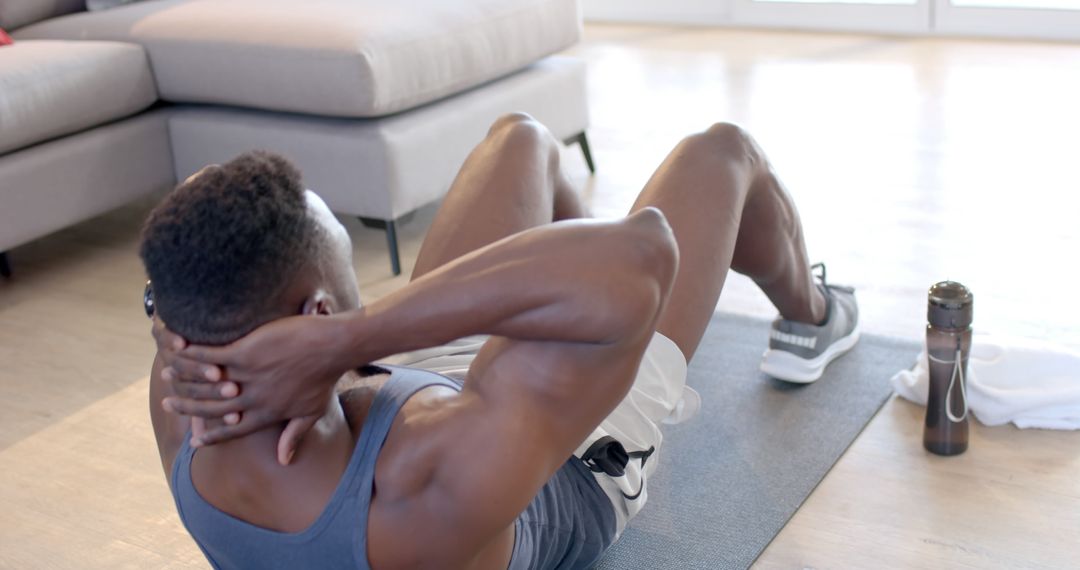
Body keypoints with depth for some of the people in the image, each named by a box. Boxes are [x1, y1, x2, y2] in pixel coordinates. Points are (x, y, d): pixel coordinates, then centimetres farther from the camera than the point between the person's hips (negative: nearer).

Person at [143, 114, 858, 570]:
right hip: (582, 466, -5)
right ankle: (809, 319, 45)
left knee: (523, 137, 19)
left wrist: (203, 366, -36)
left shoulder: (184, 435, -32)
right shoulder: (433, 489, -51)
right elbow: (639, 252, -56)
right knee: (723, 151, 7)